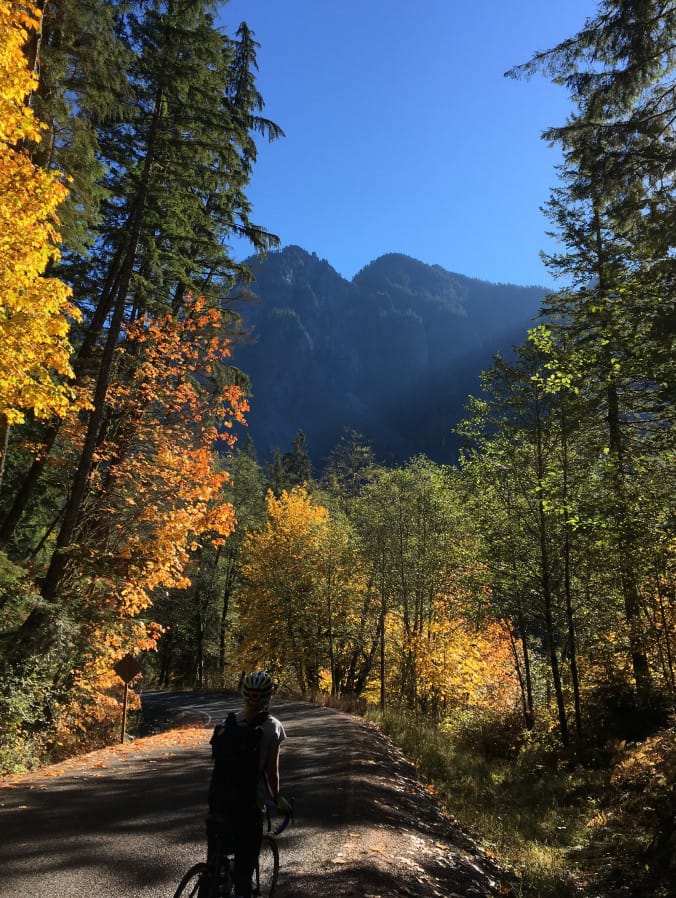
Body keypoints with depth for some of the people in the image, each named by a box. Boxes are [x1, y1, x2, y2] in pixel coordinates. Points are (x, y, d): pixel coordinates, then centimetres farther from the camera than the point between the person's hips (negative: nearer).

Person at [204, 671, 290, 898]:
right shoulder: (272, 727, -10)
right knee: (244, 864, 9)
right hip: (248, 805, -4)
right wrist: (277, 798, 9)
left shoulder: (226, 724, 2)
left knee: (215, 860, 20)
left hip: (218, 802, 4)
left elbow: (221, 763, 6)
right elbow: (271, 770, -7)